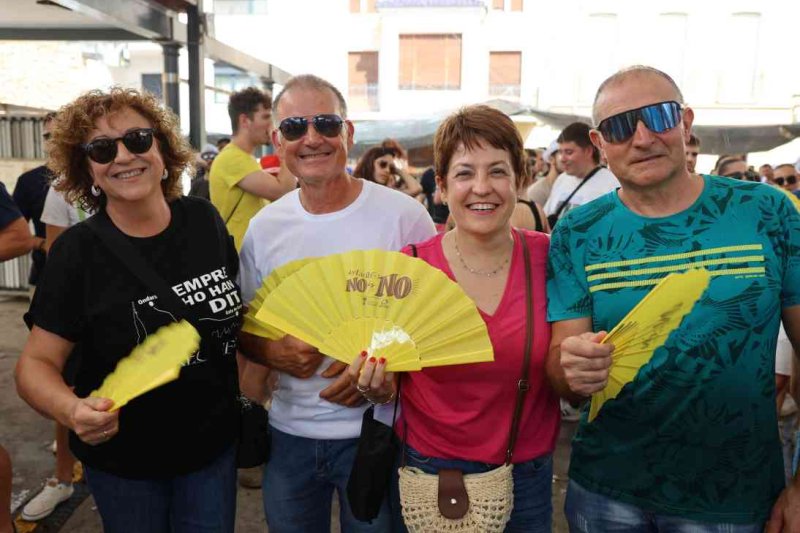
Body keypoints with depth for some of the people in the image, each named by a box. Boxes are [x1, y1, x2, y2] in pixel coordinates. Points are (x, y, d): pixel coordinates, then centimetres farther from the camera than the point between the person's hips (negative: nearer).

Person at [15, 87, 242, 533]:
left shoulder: (205, 220, -7)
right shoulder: (78, 251, -15)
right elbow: (36, 363, -12)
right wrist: (73, 409, -32)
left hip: (216, 444, 2)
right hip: (122, 462, -2)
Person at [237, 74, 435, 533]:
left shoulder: (404, 216, -11)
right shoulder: (264, 227, 0)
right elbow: (243, 326, 9)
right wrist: (272, 352, -13)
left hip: (378, 432, -3)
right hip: (289, 433, 4)